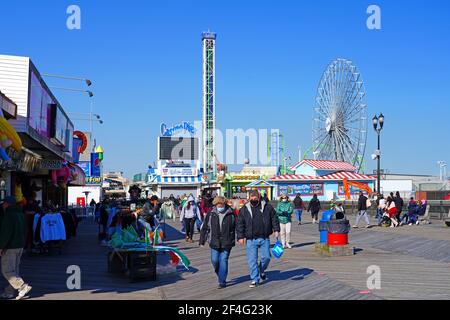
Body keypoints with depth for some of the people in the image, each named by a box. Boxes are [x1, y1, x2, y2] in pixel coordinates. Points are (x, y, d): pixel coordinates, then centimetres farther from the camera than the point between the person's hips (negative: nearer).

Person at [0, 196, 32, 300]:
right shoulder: (20, 214, 14)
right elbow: (24, 231, 19)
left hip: (10, 247, -9)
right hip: (20, 246, 9)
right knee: (14, 270, 12)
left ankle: (23, 287, -15)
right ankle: (9, 292, 16)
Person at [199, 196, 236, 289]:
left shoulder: (231, 214, -2)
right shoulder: (210, 214, 1)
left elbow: (237, 226, 5)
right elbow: (204, 228, 6)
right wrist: (202, 241, 5)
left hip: (226, 243, -2)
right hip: (214, 243, 2)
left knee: (223, 261, -2)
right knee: (215, 261, 2)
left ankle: (222, 281, 6)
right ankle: (220, 275, 29)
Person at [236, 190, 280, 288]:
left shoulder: (267, 207, 4)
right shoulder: (244, 210, 3)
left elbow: (274, 219, 11)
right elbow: (240, 224, 4)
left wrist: (276, 230, 1)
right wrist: (240, 237, -1)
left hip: (264, 238, 1)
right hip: (251, 240, -1)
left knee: (266, 257, 2)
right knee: (252, 260, -2)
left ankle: (261, 272, 31)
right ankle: (255, 279, 8)